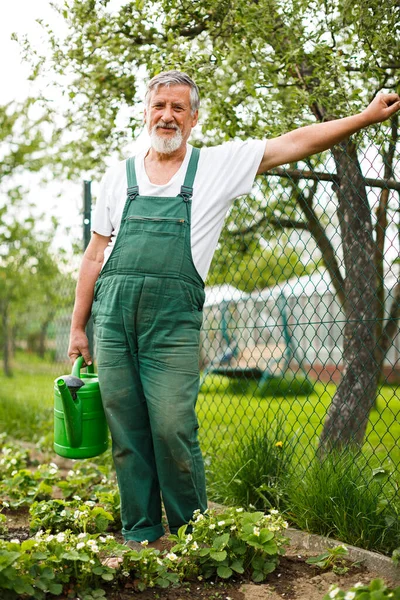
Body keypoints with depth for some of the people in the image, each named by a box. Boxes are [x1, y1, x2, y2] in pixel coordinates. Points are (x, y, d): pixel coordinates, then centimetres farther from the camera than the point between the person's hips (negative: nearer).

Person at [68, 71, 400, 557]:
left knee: (172, 431, -7)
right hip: (113, 316, 3)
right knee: (127, 435, 5)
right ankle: (140, 535, 19)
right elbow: (95, 257, 16)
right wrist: (77, 328, 14)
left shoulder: (218, 166, 9)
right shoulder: (119, 176, 15)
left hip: (173, 321, -3)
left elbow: (294, 143, 6)